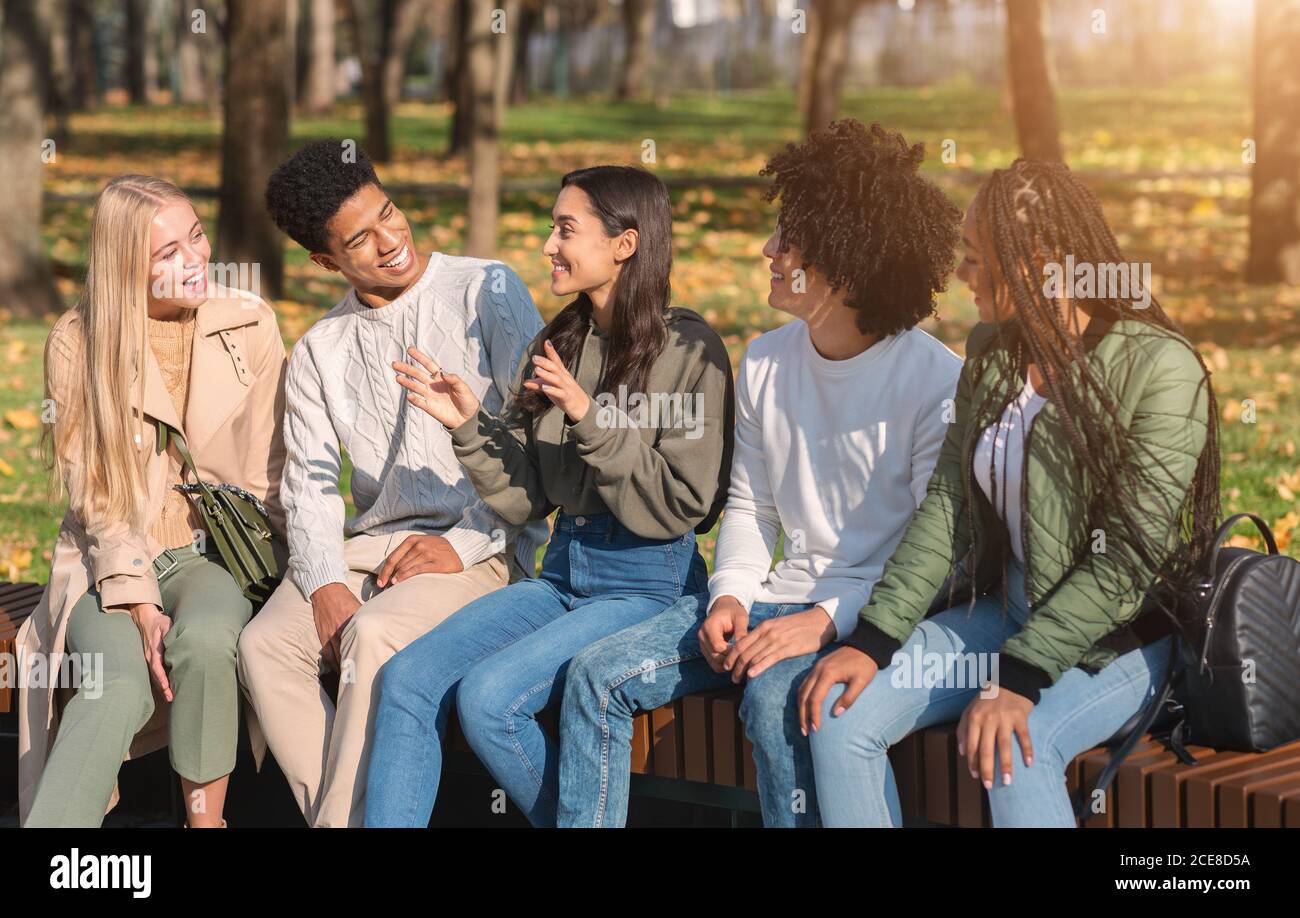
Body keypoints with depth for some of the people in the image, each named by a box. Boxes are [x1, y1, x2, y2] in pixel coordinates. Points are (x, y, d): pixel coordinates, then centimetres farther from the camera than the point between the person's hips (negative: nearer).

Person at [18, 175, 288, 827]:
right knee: (121, 682, -31)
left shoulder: (249, 325, 1)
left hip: (216, 552, 1)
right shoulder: (77, 345, -3)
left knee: (205, 640, -34)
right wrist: (139, 603, -17)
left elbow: (267, 476, 6)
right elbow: (95, 496, -5)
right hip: (110, 562, -1)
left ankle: (204, 817, -18)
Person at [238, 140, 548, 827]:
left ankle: (344, 820, -22)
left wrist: (465, 542, -14)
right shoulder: (319, 351, 14)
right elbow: (311, 485, 9)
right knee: (265, 647, -21)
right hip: (368, 545, 5)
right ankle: (346, 816, -18)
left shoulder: (488, 293, -1)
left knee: (373, 637, -33)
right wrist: (324, 585, -10)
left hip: (479, 551, -5)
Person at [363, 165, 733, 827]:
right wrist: (468, 424, -7)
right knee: (407, 678, -13)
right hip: (562, 572, 7)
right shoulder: (555, 345, 11)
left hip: (648, 583, -6)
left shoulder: (688, 349, -8)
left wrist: (589, 417, -18)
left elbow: (682, 505, -12)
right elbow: (524, 498, 10)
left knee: (488, 695, -24)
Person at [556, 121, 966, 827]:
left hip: (873, 613, -7)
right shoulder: (764, 364, 9)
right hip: (777, 601, 7)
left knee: (775, 698, -36)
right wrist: (731, 596, -1)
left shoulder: (936, 383, -12)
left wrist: (826, 622, -23)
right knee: (597, 676, -7)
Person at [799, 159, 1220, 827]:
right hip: (1005, 610, 7)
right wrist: (871, 639, -10)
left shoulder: (1159, 369, -17)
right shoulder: (993, 354, 5)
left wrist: (1019, 679, -27)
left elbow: (1128, 559, -21)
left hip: (1115, 638, -6)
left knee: (1013, 751, -36)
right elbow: (946, 508, 3)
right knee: (839, 714, -15)